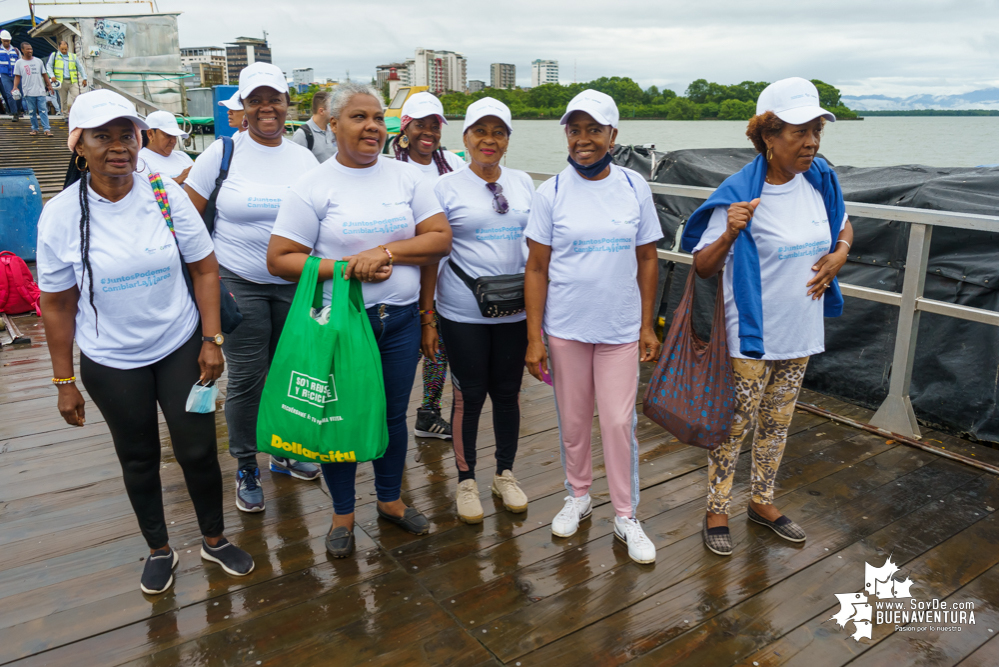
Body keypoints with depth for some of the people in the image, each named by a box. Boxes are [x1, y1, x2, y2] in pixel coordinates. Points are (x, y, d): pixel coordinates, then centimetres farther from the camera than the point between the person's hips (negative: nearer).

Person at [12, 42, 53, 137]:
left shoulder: (38, 61, 11)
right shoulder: (19, 63, 5)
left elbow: (44, 74, 16)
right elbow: (17, 76, 5)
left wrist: (49, 85, 9)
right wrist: (15, 87, -8)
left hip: (40, 91, 1)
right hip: (28, 92, -1)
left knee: (43, 111, -5)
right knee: (32, 112, 4)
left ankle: (47, 129, -8)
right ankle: (34, 129, 11)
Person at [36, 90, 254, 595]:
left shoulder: (166, 195, -8)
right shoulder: (60, 215, -9)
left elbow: (204, 269, -2)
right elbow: (57, 305, -3)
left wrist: (212, 340, -7)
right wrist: (65, 382, -1)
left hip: (181, 347, 0)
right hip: (111, 363, 0)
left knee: (198, 450, 6)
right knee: (138, 458, 14)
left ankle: (214, 540, 30)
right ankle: (158, 549, 37)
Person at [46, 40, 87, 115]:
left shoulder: (73, 56, 12)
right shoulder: (54, 55, 9)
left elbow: (80, 67, 17)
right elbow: (49, 66, 7)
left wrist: (84, 78, 10)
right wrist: (52, 76, -8)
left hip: (73, 81, 1)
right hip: (61, 82, 0)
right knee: (63, 100, 3)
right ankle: (65, 115, 11)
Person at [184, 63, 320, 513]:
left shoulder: (304, 158, 7)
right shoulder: (223, 152, -3)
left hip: (295, 283, 3)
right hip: (239, 284, -3)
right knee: (246, 379, 0)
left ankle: (283, 452, 32)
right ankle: (246, 468, 19)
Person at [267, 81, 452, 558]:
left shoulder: (406, 176, 4)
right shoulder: (312, 187, -5)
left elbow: (441, 237, -2)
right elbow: (279, 259, -8)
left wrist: (386, 252, -16)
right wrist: (347, 267, -18)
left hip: (400, 319, 3)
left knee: (394, 415, 16)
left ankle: (391, 500, 38)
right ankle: (343, 514, 31)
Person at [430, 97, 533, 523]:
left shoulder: (522, 183, 8)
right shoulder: (447, 187, -3)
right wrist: (425, 317, -8)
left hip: (514, 310, 3)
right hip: (463, 314, -3)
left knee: (508, 392, 12)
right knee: (469, 396, 5)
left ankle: (505, 474, 31)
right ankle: (466, 481, 24)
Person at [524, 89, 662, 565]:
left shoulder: (634, 187, 1)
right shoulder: (551, 192, -3)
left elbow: (647, 259, 6)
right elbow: (536, 268, -3)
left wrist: (647, 325, 3)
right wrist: (534, 338, -7)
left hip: (621, 329, 0)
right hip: (566, 328, 0)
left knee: (620, 422, 4)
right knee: (573, 420, 12)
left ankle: (626, 517, 21)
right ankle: (578, 496, 34)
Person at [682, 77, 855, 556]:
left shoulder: (819, 179, 0)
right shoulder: (740, 194, -17)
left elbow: (844, 226, 19)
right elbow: (702, 266, -15)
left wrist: (839, 254, -2)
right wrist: (730, 234, -33)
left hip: (800, 334, 6)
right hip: (750, 336, -6)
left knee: (777, 423, 19)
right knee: (733, 426, 5)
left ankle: (762, 501, 38)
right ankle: (716, 510, 24)